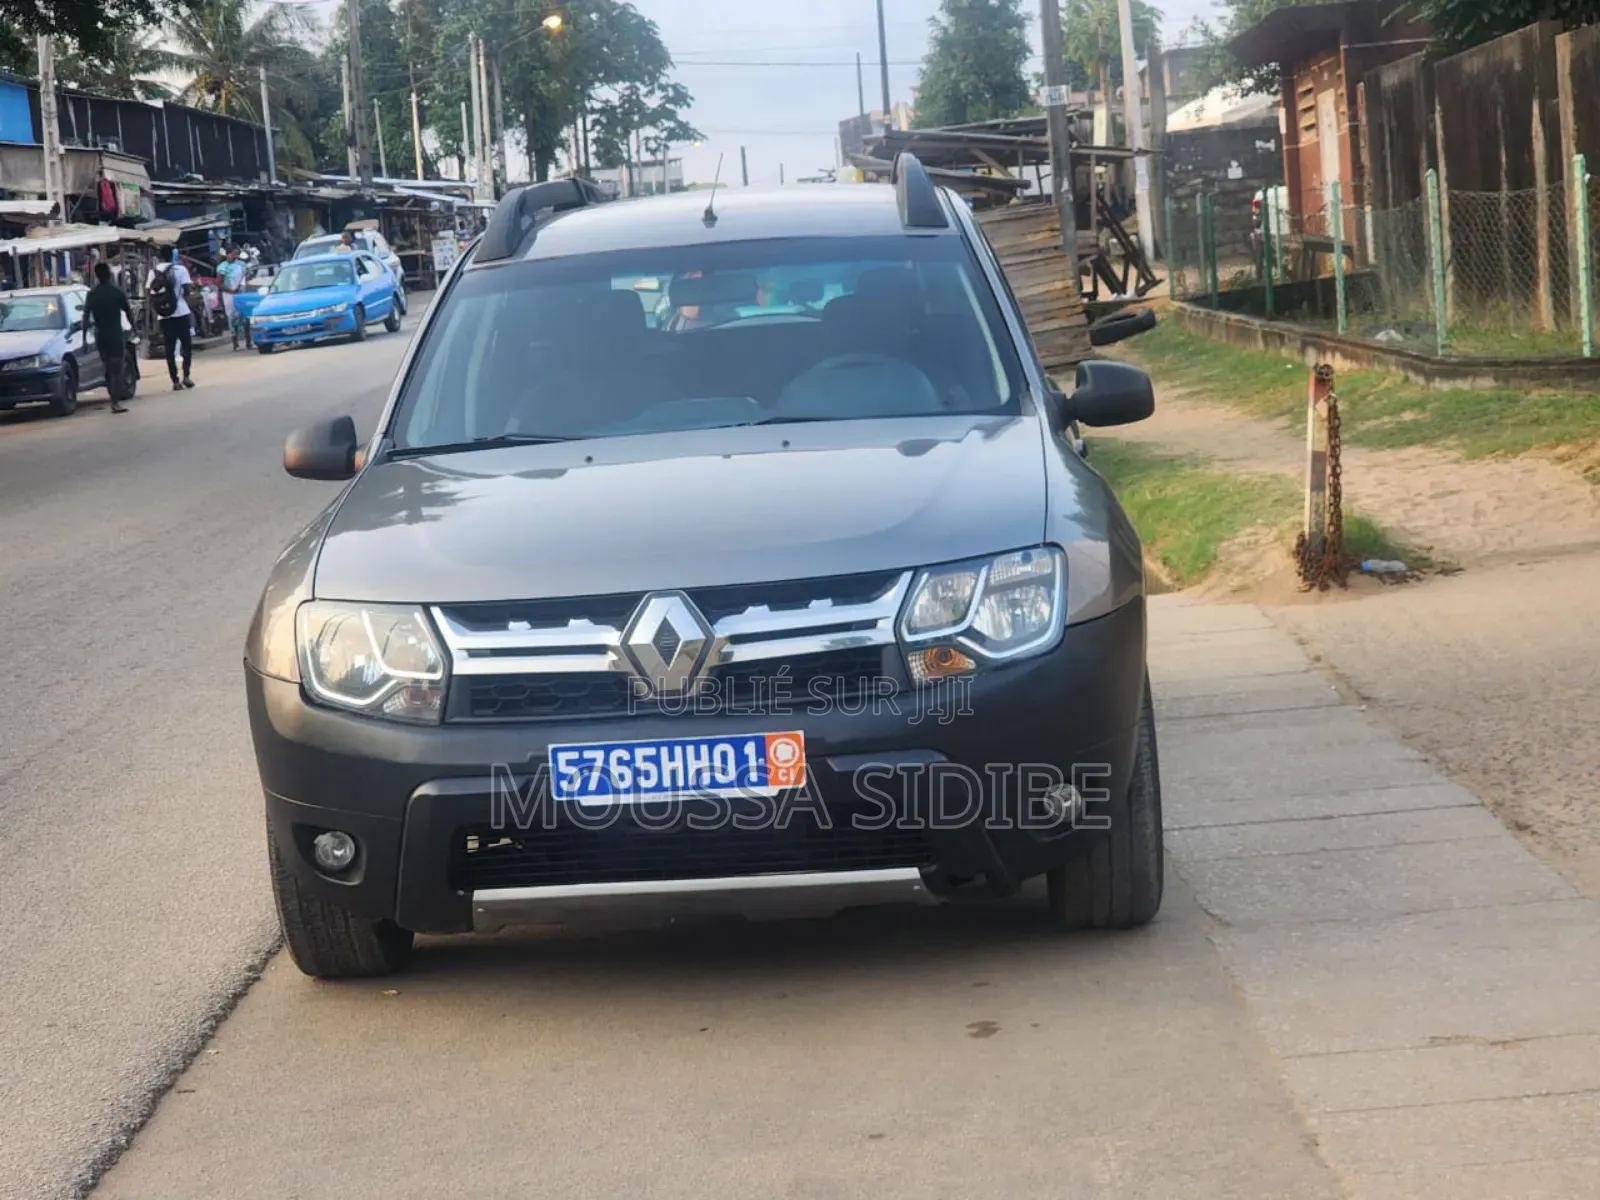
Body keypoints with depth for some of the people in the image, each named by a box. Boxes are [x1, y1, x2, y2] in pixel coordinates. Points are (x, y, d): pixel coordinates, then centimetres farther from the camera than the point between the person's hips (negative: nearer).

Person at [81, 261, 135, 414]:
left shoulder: (91, 294, 3)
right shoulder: (117, 292, -6)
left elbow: (86, 316, 3)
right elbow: (128, 312, -2)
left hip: (100, 337, 4)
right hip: (116, 335, -4)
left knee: (109, 368, 15)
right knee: (117, 368, -4)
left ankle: (114, 399, 18)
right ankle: (116, 401, -13)